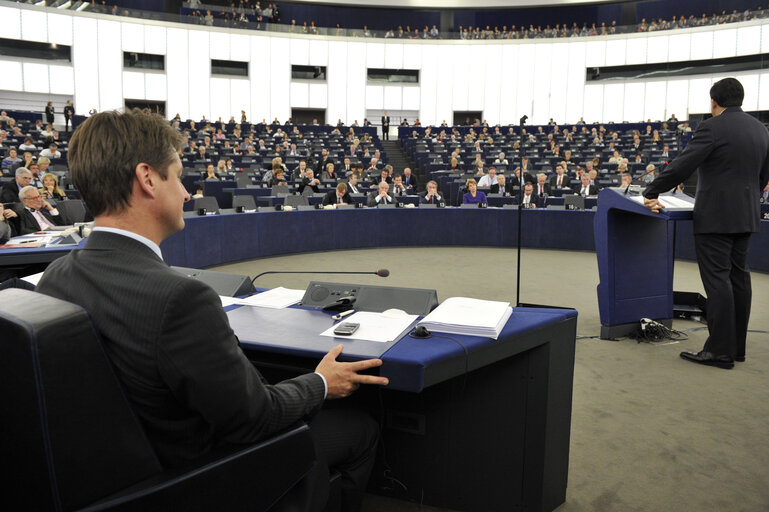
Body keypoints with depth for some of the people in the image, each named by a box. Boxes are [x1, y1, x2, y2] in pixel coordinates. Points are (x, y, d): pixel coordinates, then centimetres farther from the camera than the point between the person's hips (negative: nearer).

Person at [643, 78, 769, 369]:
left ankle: (721, 351, -4)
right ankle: (737, 347, 19)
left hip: (715, 216, -8)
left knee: (717, 279, -6)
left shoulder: (713, 127, -12)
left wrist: (651, 194, -6)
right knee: (738, 276, 12)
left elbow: (682, 165, -15)